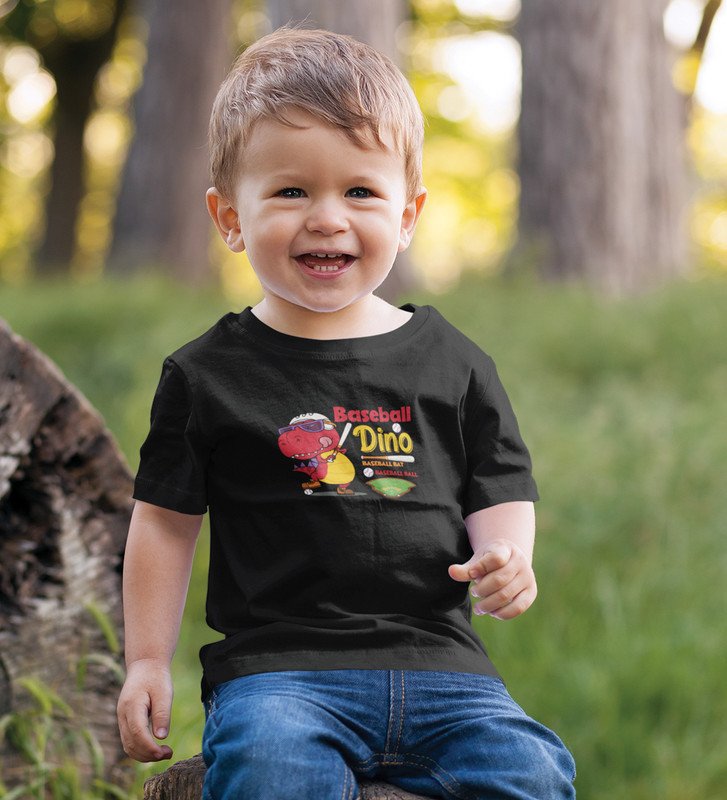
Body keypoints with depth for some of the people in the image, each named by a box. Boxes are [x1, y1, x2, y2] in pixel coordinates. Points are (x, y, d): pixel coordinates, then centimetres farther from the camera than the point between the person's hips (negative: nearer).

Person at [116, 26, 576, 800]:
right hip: (277, 663, -2)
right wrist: (147, 662, 7)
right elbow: (166, 519, 11)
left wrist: (505, 559, -6)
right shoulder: (207, 374, 5)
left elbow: (501, 489, 16)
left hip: (437, 662, 2)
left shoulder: (452, 363, 10)